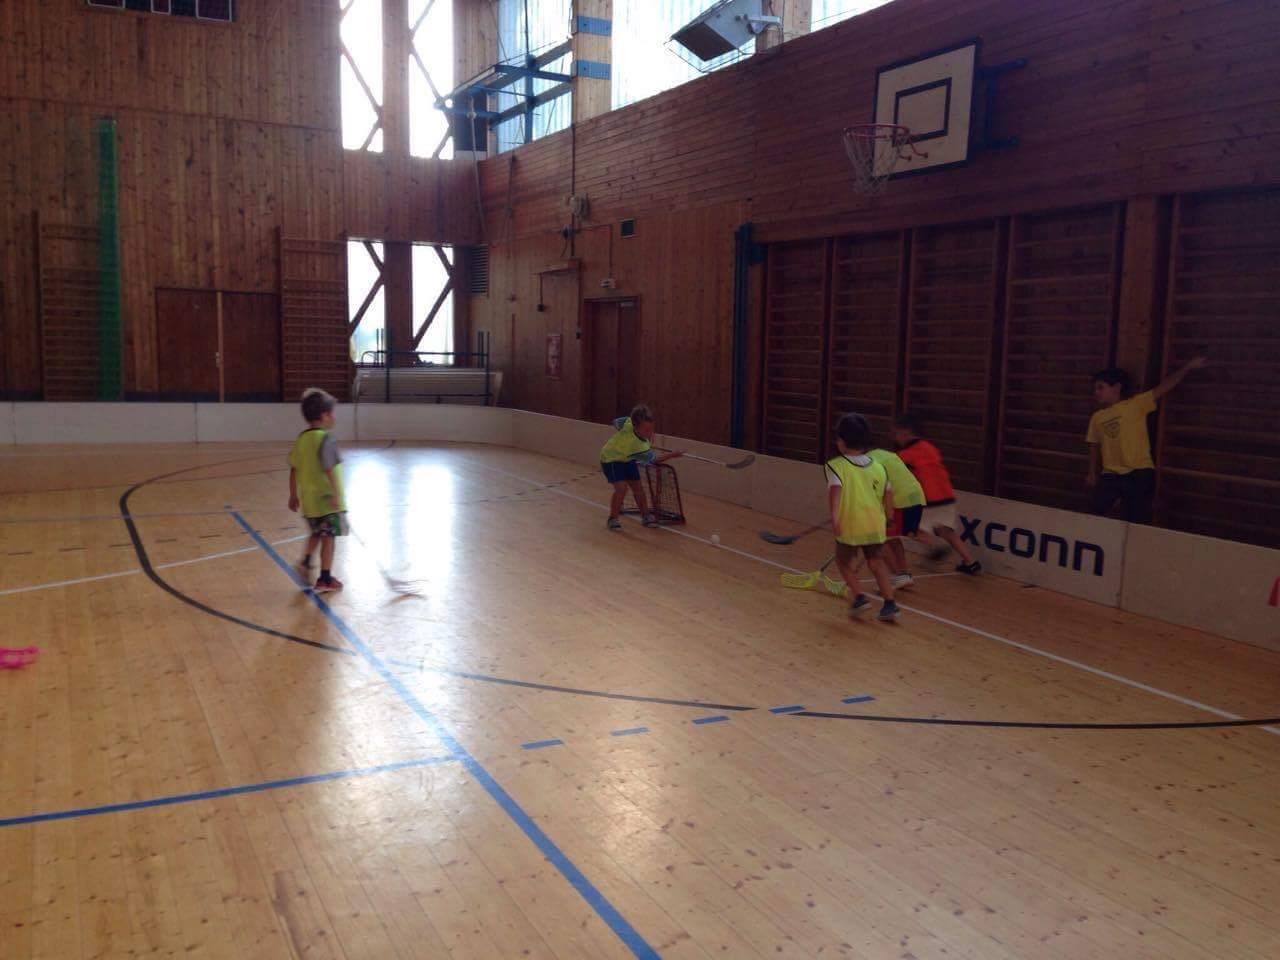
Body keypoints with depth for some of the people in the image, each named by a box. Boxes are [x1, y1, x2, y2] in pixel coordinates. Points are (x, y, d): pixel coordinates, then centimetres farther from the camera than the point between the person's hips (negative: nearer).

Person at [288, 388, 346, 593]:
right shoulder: (326, 439, -15)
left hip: (308, 498, 7)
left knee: (316, 534, 26)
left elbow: (294, 469, 9)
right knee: (328, 537, 1)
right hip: (326, 498, -7)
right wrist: (336, 494, -23)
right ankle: (325, 579, 6)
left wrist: (294, 495, 16)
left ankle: (306, 562, 11)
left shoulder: (301, 438, 7)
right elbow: (329, 469, -23)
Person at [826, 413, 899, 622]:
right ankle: (890, 604, 13)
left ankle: (859, 596, 5)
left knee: (844, 560, 17)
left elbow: (835, 490, -21)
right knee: (876, 562, 17)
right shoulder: (878, 467, 8)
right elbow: (888, 493, 7)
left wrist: (834, 516, -28)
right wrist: (887, 516, 21)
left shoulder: (836, 466, -6)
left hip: (850, 525, -4)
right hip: (875, 524, 4)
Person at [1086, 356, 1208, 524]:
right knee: (1095, 513, -2)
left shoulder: (1135, 405, -2)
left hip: (1139, 473, -4)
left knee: (1138, 521, 1)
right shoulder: (1097, 417, 11)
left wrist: (1189, 367, -8)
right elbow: (1094, 446, 17)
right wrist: (1092, 473, 16)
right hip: (1110, 475, 4)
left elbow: (1162, 388, -5)